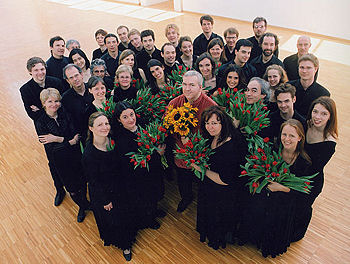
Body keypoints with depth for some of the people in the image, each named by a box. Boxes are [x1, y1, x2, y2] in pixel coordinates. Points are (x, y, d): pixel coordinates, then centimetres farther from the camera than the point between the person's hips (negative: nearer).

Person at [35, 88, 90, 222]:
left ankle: (84, 203, 43)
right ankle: (83, 206, 39)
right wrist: (69, 141, -22)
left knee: (82, 182, 14)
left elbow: (76, 134, -10)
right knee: (71, 186, 12)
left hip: (75, 155, 1)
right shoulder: (40, 122, -11)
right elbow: (50, 147, -16)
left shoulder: (65, 114, -6)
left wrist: (58, 139, -22)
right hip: (58, 160, -1)